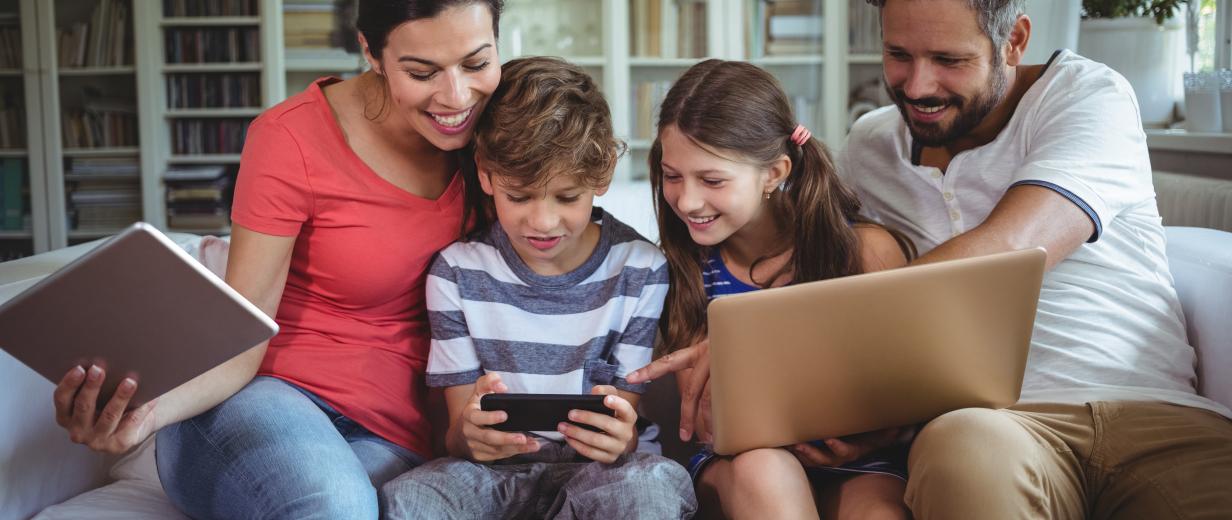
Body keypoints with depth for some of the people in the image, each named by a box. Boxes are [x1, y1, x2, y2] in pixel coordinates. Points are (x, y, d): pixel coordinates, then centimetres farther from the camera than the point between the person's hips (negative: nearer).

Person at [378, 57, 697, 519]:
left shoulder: (640, 271, -3)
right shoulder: (458, 273, 0)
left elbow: (626, 424, -2)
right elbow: (455, 434, -1)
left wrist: (617, 439, -28)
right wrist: (470, 434, -27)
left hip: (593, 470, 1)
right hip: (495, 473, 0)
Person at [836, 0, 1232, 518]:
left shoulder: (1088, 93, 4)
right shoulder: (868, 145, 18)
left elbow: (1005, 253, -13)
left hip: (1155, 414, -1)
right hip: (985, 419, 2)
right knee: (963, 447, -36)